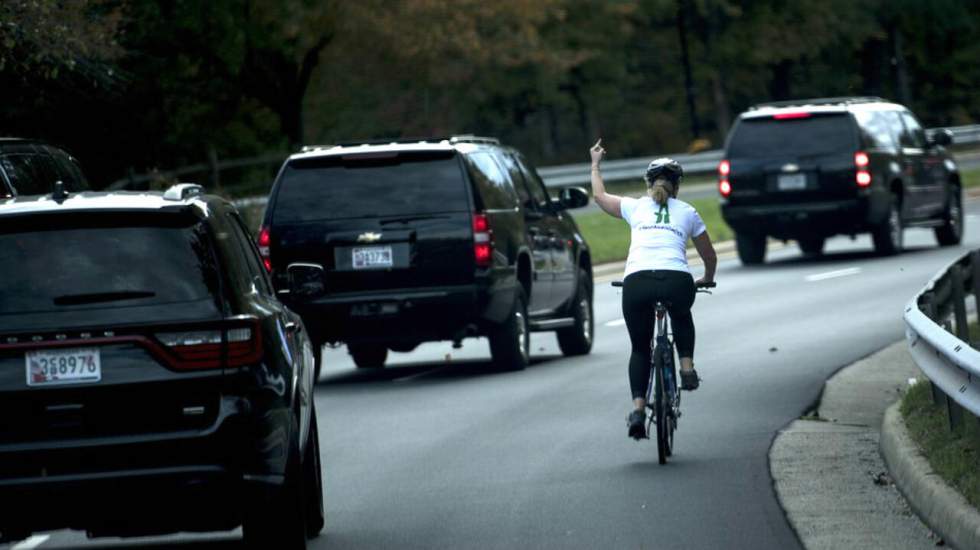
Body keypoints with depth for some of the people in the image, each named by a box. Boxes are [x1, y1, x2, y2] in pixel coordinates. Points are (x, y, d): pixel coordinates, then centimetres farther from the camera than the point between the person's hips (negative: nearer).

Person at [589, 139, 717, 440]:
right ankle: (687, 366, 20)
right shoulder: (688, 212, 21)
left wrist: (595, 164, 56)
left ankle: (638, 407, 1)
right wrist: (707, 279, 52)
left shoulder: (635, 207, 20)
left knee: (640, 347, 17)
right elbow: (709, 256, 32)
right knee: (681, 316, 37)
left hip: (637, 282, 0)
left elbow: (599, 195, 39)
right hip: (677, 280, 0)